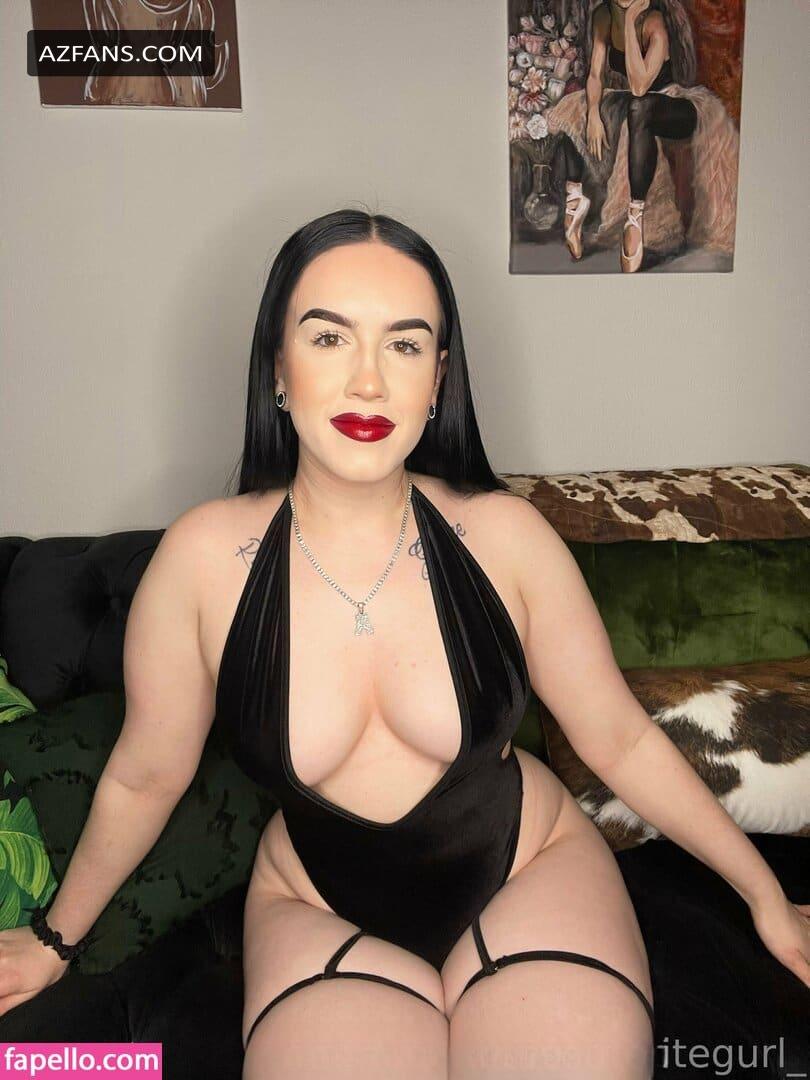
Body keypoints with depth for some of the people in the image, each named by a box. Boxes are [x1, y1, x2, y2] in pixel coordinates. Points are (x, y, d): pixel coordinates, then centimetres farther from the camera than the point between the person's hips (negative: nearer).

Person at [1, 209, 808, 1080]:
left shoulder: (503, 534, -16)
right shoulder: (204, 557, -17)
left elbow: (620, 739, -4)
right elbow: (144, 777, -2)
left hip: (531, 872, 1)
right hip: (320, 912, 0)